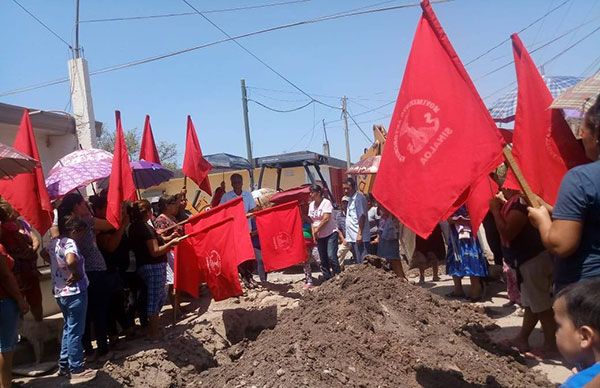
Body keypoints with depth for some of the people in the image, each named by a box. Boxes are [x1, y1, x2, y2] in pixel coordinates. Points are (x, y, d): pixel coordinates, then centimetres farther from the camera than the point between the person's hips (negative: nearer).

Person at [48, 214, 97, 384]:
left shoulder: (53, 243, 7)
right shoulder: (69, 242, -19)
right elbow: (71, 261, -38)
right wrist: (75, 274, -21)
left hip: (60, 292, 9)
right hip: (75, 292, -9)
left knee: (68, 328, 20)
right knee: (75, 331, 1)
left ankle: (64, 365, 28)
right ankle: (76, 370, 10)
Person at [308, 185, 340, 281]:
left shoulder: (326, 202, -11)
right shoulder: (311, 205, 9)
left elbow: (326, 219, -18)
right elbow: (312, 221, 11)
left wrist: (317, 230, -13)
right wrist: (313, 234, 1)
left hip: (330, 234, -6)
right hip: (319, 236, 6)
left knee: (331, 256, -17)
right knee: (323, 259, 8)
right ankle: (327, 279, 17)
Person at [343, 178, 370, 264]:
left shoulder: (359, 198, -11)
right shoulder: (350, 199, 17)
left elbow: (362, 216, -18)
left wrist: (360, 234, -23)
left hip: (359, 237, -10)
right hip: (353, 237, 10)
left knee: (362, 263, -8)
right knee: (357, 262, 15)